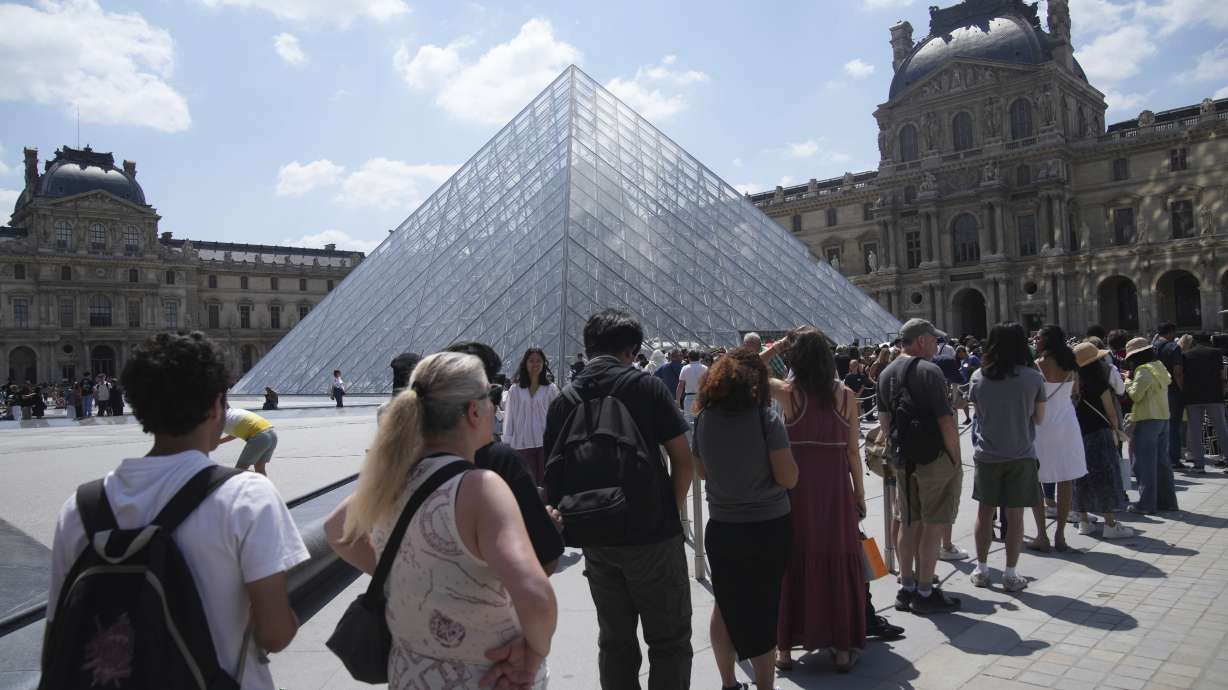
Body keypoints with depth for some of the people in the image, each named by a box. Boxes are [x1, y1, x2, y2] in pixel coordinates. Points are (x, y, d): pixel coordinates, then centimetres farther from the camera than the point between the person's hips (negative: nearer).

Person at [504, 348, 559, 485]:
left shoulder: (551, 389, 5)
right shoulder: (515, 390, 6)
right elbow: (509, 417, 7)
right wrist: (507, 444, 3)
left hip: (544, 442, 0)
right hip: (522, 444, 1)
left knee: (544, 481, 2)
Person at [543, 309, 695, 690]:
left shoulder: (563, 401, 1)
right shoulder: (647, 386, -9)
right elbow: (682, 460, -10)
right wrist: (672, 511, 3)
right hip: (653, 535, -4)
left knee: (615, 641, 17)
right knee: (670, 641, 9)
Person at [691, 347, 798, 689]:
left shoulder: (704, 418, -3)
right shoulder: (766, 418, -14)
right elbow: (788, 478, -14)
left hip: (721, 528, 3)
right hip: (768, 527, -3)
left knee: (726, 605, 20)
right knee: (763, 609, 13)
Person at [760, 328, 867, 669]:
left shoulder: (788, 393, -9)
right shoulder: (845, 395, -5)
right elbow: (853, 451, -1)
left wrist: (774, 348, 4)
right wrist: (859, 492, 9)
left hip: (798, 489, -1)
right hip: (835, 488, 1)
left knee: (794, 564, 11)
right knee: (839, 564, 12)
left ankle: (786, 647, 21)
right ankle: (842, 647, 23)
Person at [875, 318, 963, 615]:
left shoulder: (885, 374, 9)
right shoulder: (929, 371, -15)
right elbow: (946, 422, -17)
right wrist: (956, 460, -9)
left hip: (903, 459, 7)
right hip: (935, 458, -7)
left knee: (910, 523, 15)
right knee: (933, 525, 2)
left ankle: (906, 588, 23)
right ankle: (924, 593, 8)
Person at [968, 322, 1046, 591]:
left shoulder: (978, 377, -5)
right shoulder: (1033, 377, -9)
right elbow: (1039, 418, -1)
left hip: (987, 455, 2)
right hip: (1021, 455, -1)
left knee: (985, 511, 12)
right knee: (1014, 514, 5)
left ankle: (981, 569, 20)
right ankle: (1010, 574, 11)